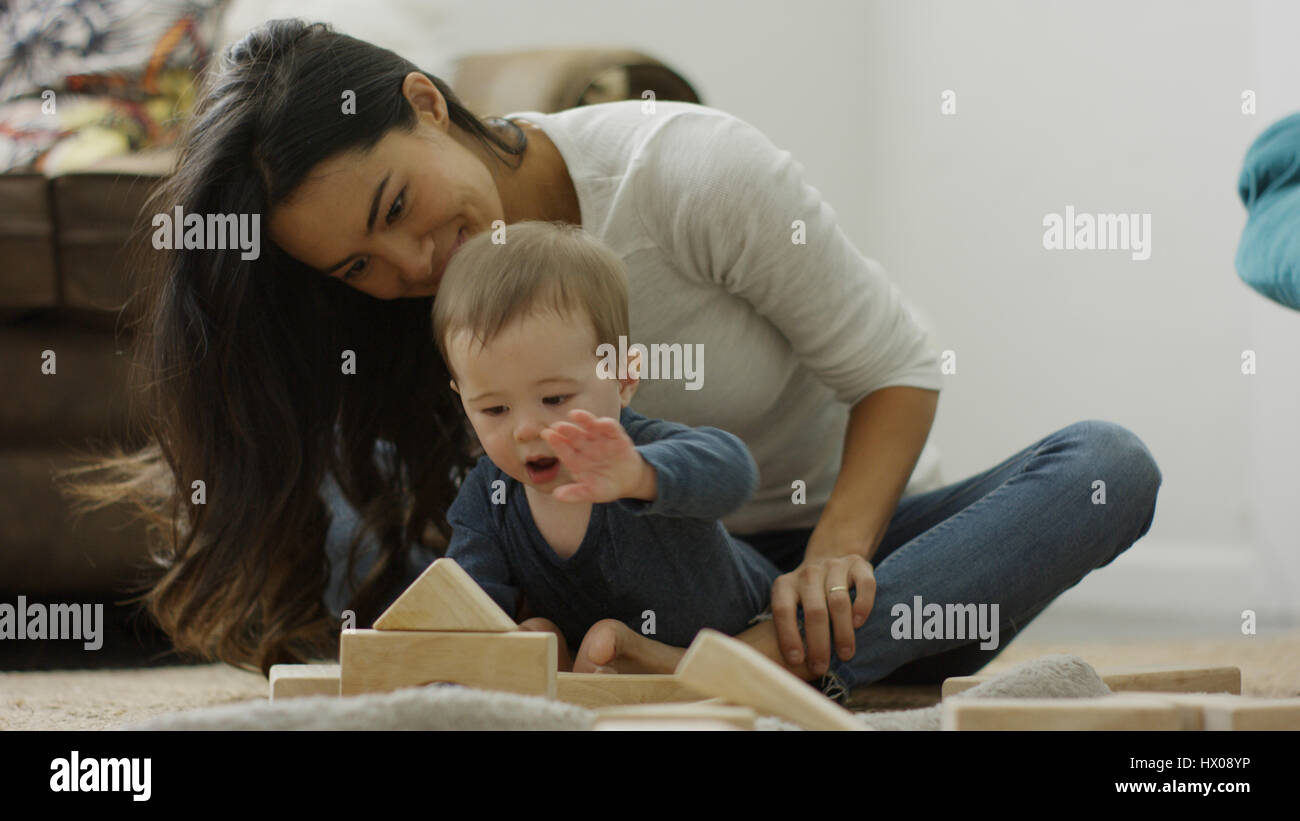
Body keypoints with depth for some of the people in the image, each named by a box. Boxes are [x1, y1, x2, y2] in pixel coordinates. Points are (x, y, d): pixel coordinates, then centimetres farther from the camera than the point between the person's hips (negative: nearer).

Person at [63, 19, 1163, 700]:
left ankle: (770, 658, -46)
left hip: (840, 542, -1)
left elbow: (898, 370, -14)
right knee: (368, 495, -20)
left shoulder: (690, 171, -21)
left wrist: (834, 556, -30)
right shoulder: (408, 312, -10)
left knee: (1109, 468, -30)